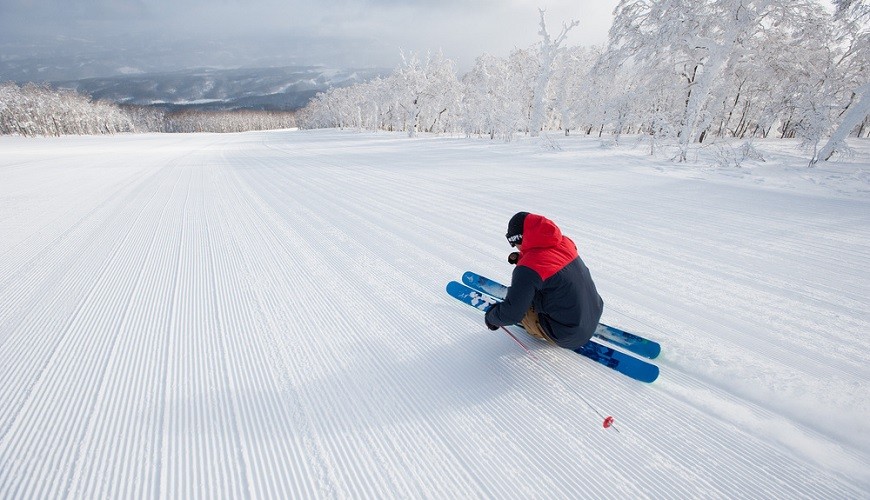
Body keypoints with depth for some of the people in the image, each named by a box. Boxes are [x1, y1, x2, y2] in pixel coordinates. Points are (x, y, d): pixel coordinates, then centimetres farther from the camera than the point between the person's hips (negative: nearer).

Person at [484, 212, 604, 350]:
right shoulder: (564, 243, -6)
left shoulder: (527, 271, -26)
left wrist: (491, 317, -2)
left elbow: (510, 314, -22)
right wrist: (522, 258, 10)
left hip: (570, 338, -7)